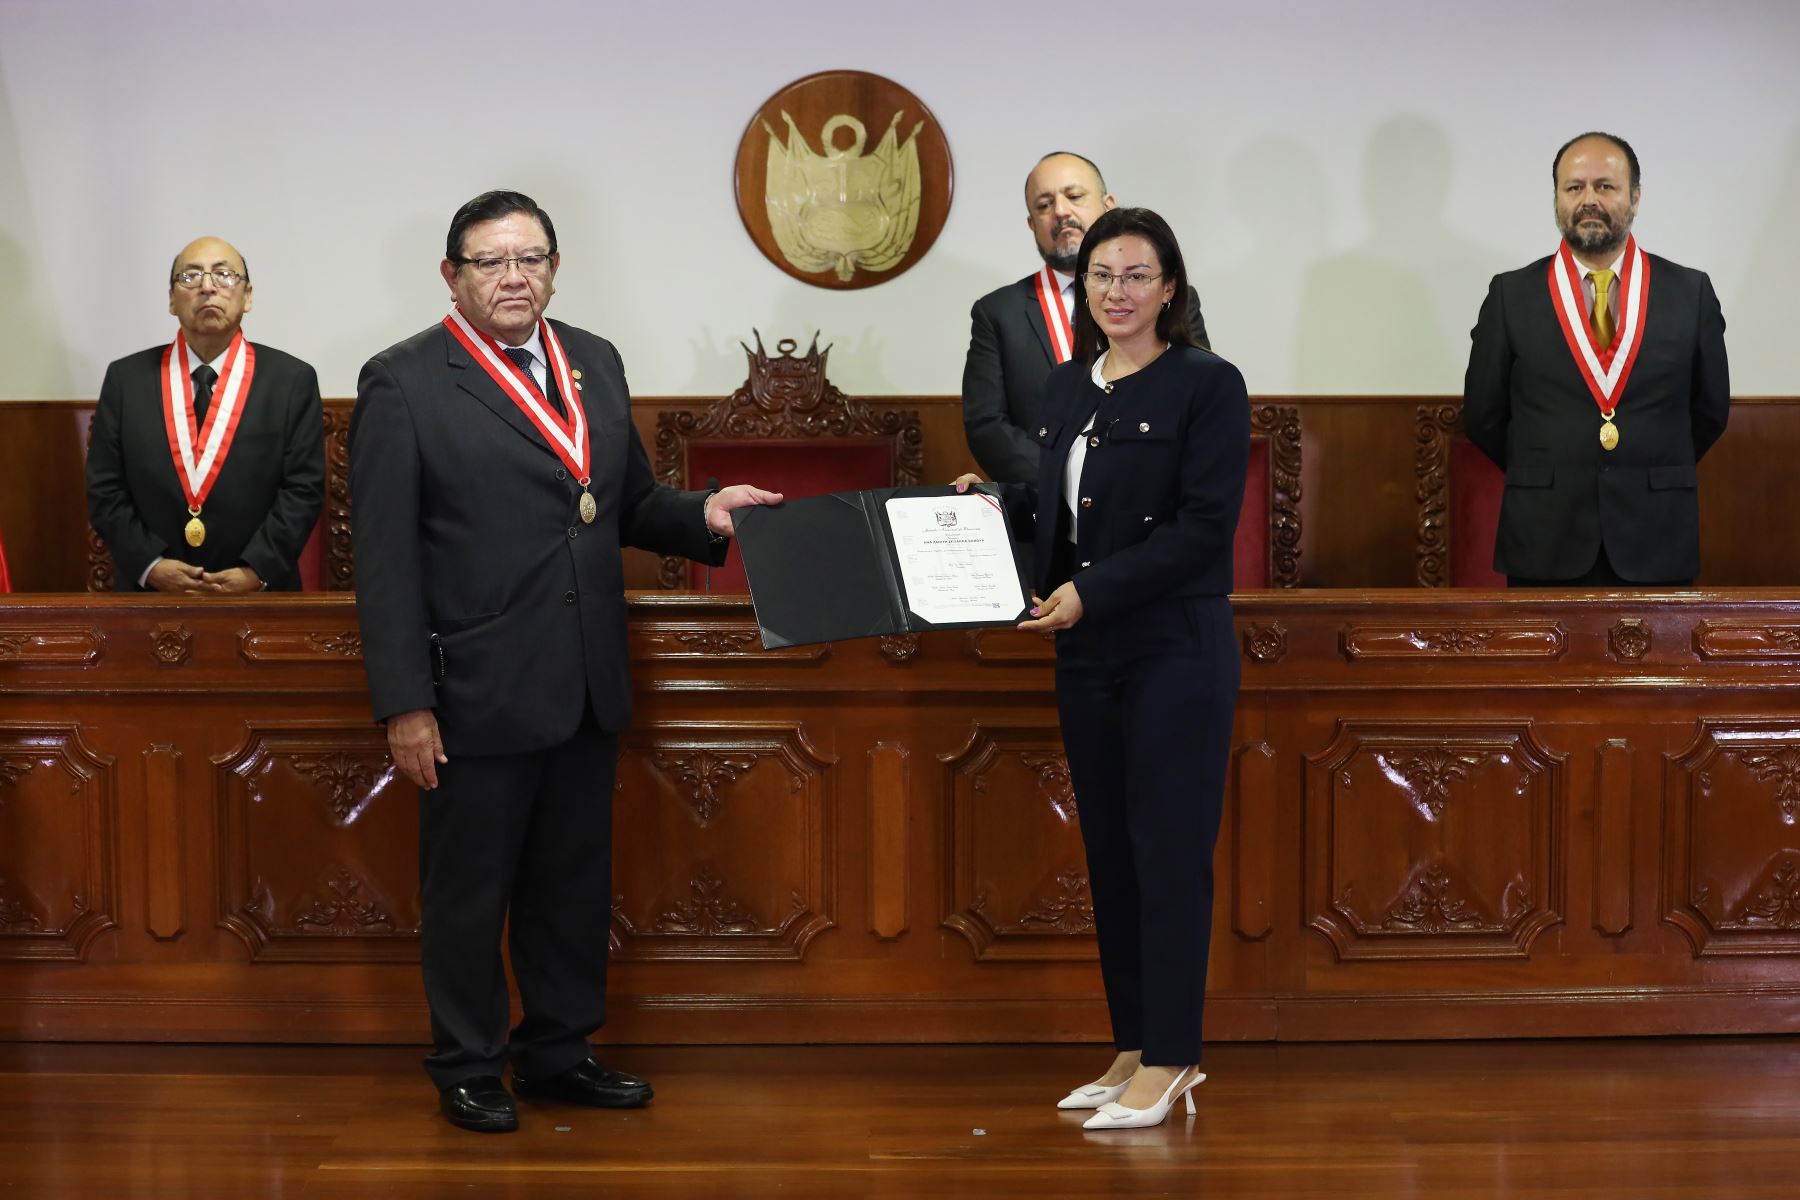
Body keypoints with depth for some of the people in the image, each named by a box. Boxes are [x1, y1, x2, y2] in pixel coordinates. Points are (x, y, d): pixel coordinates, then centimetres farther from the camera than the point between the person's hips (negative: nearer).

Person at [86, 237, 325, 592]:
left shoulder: (293, 380, -2)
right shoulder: (126, 379, 2)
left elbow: (303, 490, -6)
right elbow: (105, 490, 0)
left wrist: (256, 570, -16)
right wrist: (150, 566, -13)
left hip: (259, 593, -1)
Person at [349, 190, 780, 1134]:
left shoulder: (595, 363, 10)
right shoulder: (403, 383, -7)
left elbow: (630, 507, 17)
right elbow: (384, 554, -10)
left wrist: (703, 516, -5)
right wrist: (404, 702, -14)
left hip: (587, 690, 6)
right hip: (479, 693, -6)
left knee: (575, 883, 16)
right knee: (469, 891, 7)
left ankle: (558, 1052, 30)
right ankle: (468, 1069, 22)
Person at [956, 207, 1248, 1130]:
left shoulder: (1208, 386, -8)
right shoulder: (1066, 387, 12)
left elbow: (1203, 525, -15)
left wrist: (1091, 592, -18)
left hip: (1176, 651, -7)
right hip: (1087, 655, 7)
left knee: (1168, 851, -3)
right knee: (1108, 851, 10)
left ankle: (1167, 1061, 4)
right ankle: (1134, 1046, 20)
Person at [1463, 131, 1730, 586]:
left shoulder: (1691, 292, 3)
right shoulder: (1511, 294, 1)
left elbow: (1710, 410, 10)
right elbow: (1482, 415, 6)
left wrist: (1654, 477, 13)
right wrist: (1545, 479, 11)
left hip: (1656, 540, 1)